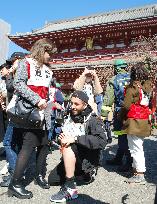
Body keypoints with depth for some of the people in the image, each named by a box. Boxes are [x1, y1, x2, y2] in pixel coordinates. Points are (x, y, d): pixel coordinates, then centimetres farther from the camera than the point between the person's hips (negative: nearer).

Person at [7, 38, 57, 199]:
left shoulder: (47, 69, 18)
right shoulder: (26, 63, -3)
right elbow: (18, 84, -16)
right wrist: (36, 100, -24)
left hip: (43, 114, 8)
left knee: (44, 144, 10)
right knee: (29, 145, -10)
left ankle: (39, 175, 28)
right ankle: (15, 184, 2)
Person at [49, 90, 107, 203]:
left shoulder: (93, 120, -18)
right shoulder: (70, 117, 2)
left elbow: (102, 141, -34)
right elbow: (63, 134, 16)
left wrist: (75, 139, -36)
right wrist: (62, 138, -9)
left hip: (88, 161, -7)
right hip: (72, 159, 7)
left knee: (68, 147, -31)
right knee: (52, 179, 3)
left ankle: (70, 188, -22)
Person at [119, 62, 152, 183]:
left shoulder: (133, 87, -14)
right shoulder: (149, 86, 8)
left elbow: (126, 105, -17)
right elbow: (152, 104, 13)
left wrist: (121, 117, -2)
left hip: (134, 122, -8)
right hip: (144, 122, 8)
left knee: (136, 148, 0)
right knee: (138, 147, 19)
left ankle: (140, 175, 7)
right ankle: (136, 169, 32)